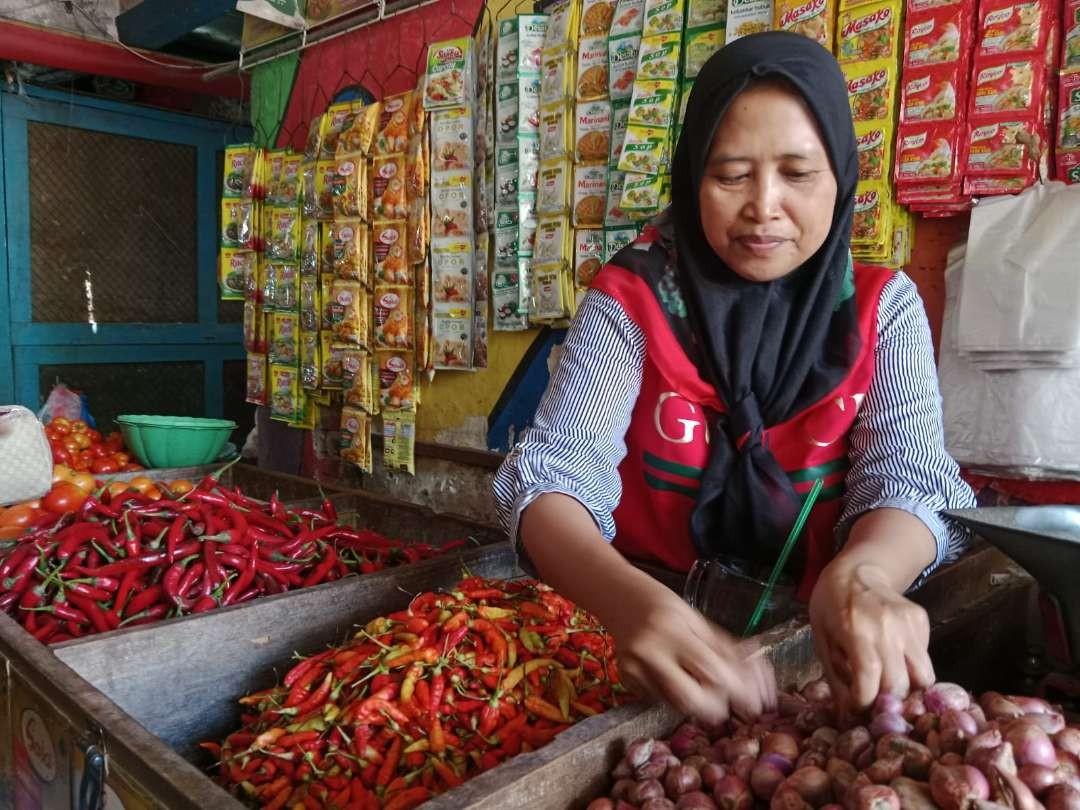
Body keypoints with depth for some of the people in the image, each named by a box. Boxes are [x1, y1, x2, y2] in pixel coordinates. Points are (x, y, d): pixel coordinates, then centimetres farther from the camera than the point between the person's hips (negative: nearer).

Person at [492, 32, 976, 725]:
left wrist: (860, 578, -36)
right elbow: (558, 472, -19)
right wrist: (632, 601, -39)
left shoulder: (883, 308, -2)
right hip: (655, 617, -1)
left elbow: (906, 480, -13)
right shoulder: (629, 300, -9)